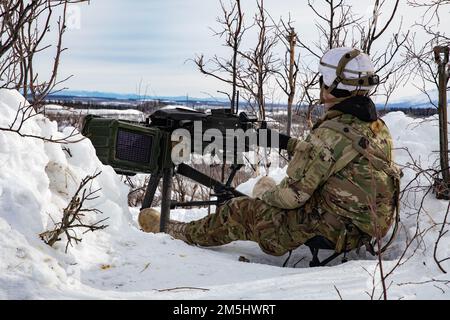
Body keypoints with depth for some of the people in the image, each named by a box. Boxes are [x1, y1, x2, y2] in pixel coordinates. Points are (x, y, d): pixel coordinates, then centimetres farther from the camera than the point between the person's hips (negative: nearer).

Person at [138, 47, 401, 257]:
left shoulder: (330, 134, -23)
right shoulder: (379, 127, 4)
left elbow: (293, 194, -20)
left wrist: (266, 193, 1)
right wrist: (299, 147, 16)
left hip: (329, 235, -8)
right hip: (363, 233, 8)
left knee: (240, 211, 6)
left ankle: (176, 232, 25)